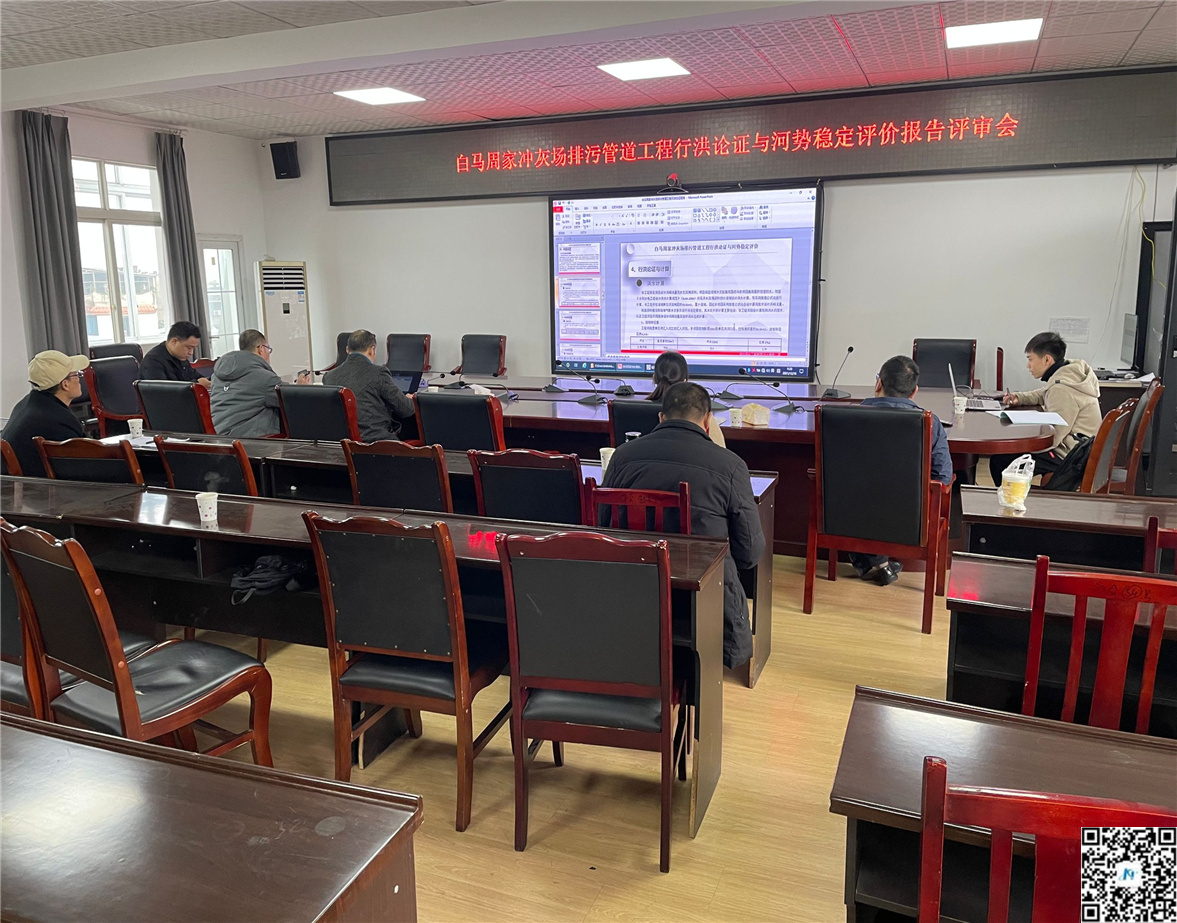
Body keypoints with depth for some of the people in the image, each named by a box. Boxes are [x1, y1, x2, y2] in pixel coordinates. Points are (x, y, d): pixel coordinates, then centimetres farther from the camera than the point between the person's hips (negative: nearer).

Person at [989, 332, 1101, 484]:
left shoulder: (1062, 389, -24)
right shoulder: (1070, 372, 6)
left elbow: (1051, 438, -26)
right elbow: (1042, 395, 27)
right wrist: (1019, 398, 9)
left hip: (1069, 459, -10)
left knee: (999, 462, -14)